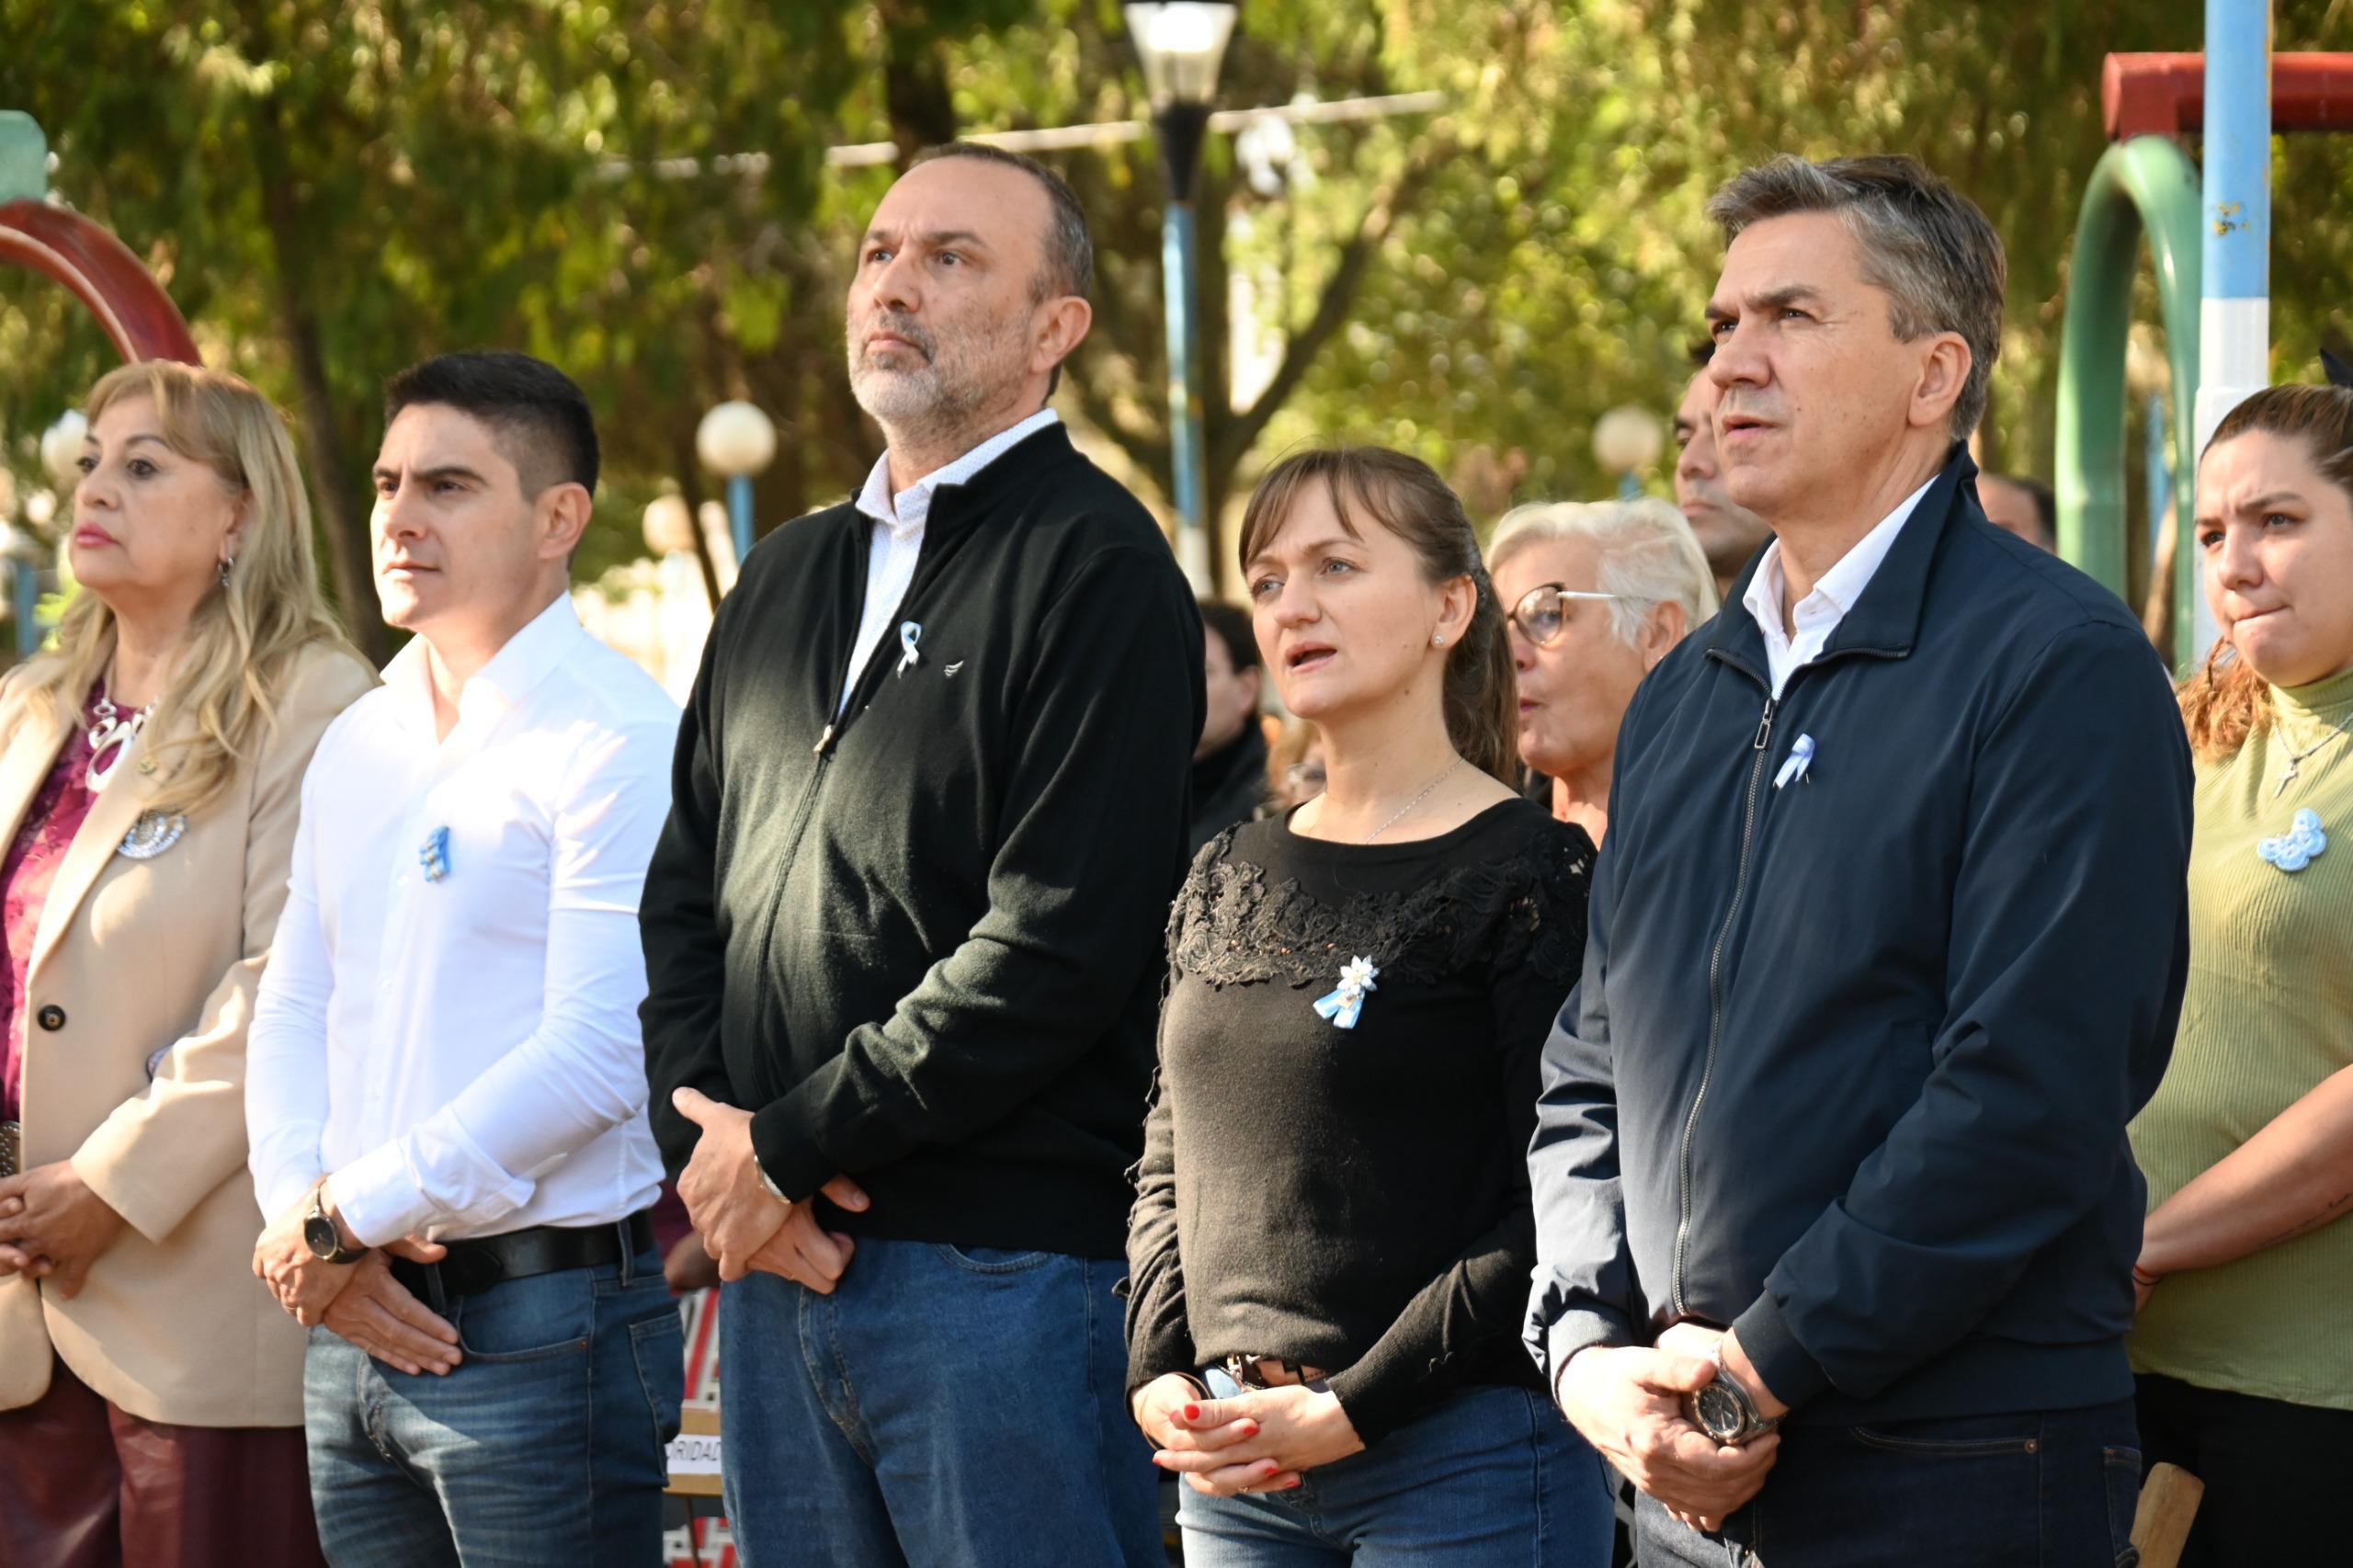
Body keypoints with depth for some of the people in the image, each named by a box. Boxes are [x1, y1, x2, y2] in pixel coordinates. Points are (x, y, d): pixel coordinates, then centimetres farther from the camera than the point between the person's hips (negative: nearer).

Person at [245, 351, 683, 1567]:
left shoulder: (618, 740, -9)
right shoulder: (358, 745, 15)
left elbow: (599, 1056, -17)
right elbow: (294, 1010, 16)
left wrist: (346, 1218, -13)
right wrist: (299, 1218, -3)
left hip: (542, 1324, -7)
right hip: (355, 1324, 7)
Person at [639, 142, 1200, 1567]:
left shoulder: (1095, 566, -6)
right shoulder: (790, 578, 19)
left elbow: (1060, 943, -15)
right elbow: (683, 897, 18)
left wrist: (789, 1145, -12)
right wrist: (711, 1136, -1)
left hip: (1002, 1271, -7)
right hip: (781, 1267, 7)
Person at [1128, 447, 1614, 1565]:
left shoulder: (1532, 874, -6)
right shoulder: (1229, 878, 13)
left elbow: (1551, 1216, -12)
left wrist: (1346, 1410, -15)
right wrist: (1159, 1378, 1)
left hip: (1465, 1470, -6)